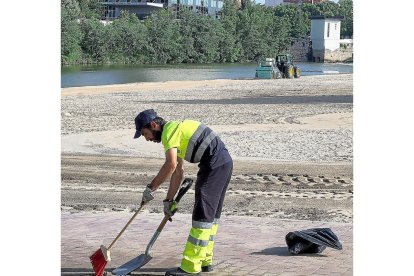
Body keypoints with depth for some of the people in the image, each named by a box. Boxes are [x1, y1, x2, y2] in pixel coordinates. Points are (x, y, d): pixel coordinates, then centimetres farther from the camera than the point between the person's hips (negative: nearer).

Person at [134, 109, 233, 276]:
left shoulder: (169, 130, -10)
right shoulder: (176, 131, 21)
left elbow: (171, 164, -24)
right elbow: (178, 172, 22)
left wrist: (151, 188, -17)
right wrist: (169, 200, 20)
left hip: (215, 165, -10)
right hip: (224, 163, 10)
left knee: (203, 215, -8)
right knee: (211, 214, 16)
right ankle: (205, 261, 25)